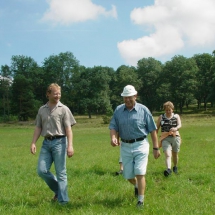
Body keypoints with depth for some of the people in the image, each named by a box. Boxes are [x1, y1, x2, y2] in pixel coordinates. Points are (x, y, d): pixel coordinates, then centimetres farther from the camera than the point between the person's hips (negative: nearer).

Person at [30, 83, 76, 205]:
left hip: (59, 142, -4)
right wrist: (33, 143, 5)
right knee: (42, 171, 1)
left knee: (61, 173, -1)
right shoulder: (42, 110, 11)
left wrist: (70, 145, -14)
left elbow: (68, 128, -6)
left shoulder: (64, 109, -2)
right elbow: (38, 127, 15)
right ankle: (58, 189, 24)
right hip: (46, 142, 5)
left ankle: (63, 201, 8)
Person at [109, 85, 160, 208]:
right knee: (128, 175, 12)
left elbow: (152, 129, -2)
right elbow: (113, 126, 1)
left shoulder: (143, 110, -5)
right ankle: (137, 186, 45)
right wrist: (113, 137, -22)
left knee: (140, 173, -9)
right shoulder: (118, 110, 3)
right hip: (125, 146, 3)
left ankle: (141, 200, 3)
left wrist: (156, 148, -4)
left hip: (140, 145, -3)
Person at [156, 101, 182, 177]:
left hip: (175, 137, 1)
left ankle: (175, 167, 41)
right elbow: (157, 129, 11)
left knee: (175, 155, 15)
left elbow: (180, 125, -11)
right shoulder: (161, 117, 7)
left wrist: (176, 128, -34)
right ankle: (168, 169, -36)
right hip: (165, 138, -1)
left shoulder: (176, 116, 7)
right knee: (167, 155, -20)